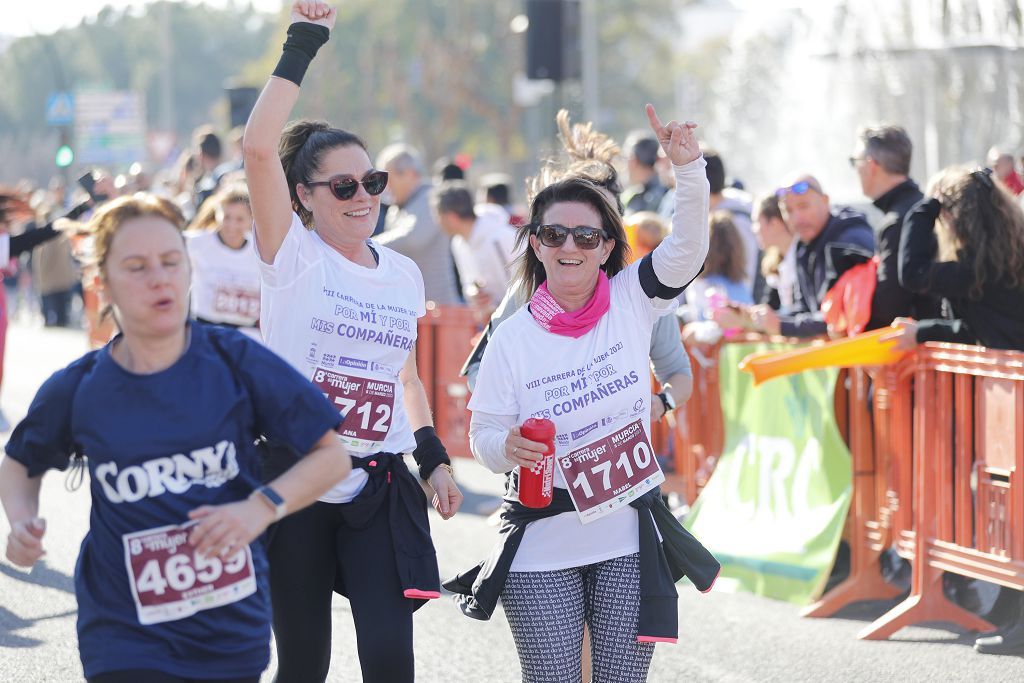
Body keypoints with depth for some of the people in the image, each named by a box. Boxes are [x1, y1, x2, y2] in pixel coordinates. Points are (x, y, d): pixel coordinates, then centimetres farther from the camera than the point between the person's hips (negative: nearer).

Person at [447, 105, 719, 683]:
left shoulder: (631, 303, -1)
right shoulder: (513, 338, -5)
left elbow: (687, 249, -14)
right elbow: (484, 438, -1)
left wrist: (689, 168, -28)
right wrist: (507, 448, -24)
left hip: (629, 536, 1)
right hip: (543, 548, -1)